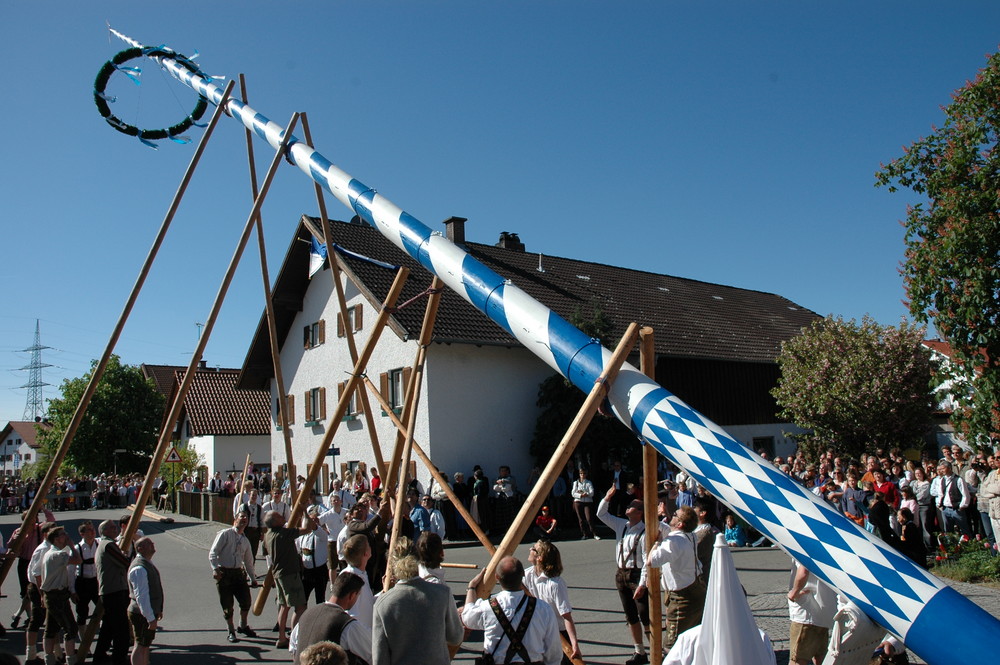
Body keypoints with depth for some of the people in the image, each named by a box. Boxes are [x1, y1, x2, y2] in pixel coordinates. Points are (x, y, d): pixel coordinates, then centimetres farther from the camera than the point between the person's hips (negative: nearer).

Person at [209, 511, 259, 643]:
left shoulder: (245, 541, 16)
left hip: (238, 573, 5)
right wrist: (215, 569, -22)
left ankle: (243, 626, 29)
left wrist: (253, 578, 26)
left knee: (246, 600, 4)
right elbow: (213, 553, -9)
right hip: (224, 573, -5)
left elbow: (248, 561, 24)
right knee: (227, 605, 2)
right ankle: (231, 631, 20)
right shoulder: (225, 534, -3)